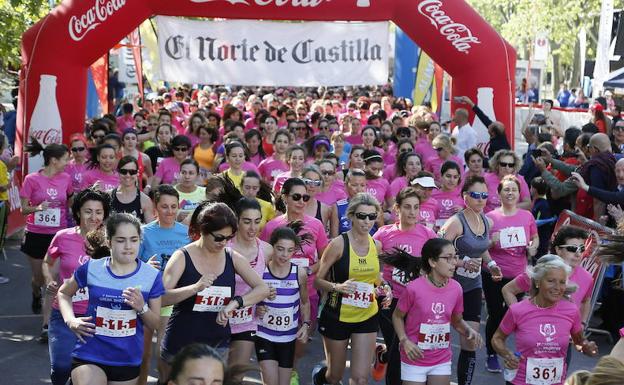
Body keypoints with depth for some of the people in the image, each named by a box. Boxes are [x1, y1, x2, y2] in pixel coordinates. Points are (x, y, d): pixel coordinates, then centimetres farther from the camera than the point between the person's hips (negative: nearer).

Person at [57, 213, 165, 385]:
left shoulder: (152, 276, -4)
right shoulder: (91, 269, -5)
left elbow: (154, 324, 3)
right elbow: (64, 293, 14)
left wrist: (142, 307, -17)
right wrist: (71, 321, -4)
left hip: (128, 360, 2)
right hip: (89, 356, -2)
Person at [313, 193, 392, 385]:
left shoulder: (376, 245, 1)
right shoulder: (338, 244, -14)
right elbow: (317, 281, -10)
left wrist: (384, 288, -3)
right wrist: (337, 286, -28)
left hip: (367, 317, 4)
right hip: (337, 316, -4)